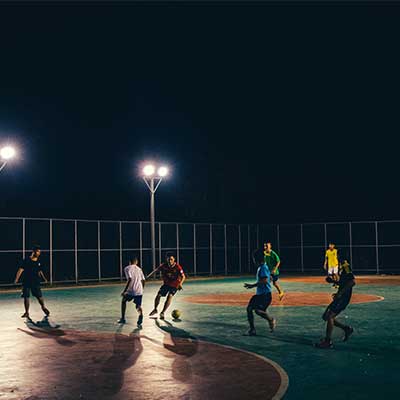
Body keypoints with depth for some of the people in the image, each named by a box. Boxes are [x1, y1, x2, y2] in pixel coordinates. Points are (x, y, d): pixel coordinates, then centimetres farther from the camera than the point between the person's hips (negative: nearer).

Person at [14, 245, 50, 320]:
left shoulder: (38, 262, 5)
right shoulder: (26, 260, -8)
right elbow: (21, 270, -11)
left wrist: (44, 278, 4)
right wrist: (17, 279, -19)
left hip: (35, 282, 3)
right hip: (26, 282, -3)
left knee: (39, 296, 1)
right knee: (26, 297, 2)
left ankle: (43, 308, 27)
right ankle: (27, 312, 16)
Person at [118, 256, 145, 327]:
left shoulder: (127, 268, -1)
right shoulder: (139, 269, 17)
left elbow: (129, 279, -15)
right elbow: (143, 280, 15)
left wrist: (124, 290, -11)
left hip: (131, 290, -3)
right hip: (139, 291, 3)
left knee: (123, 301, 24)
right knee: (138, 306, 7)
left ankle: (123, 319, 29)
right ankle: (140, 316, -27)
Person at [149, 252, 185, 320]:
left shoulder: (178, 267, -24)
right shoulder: (164, 266, -14)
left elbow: (183, 277, -18)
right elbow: (157, 270, 1)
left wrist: (180, 284, -35)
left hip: (174, 285, -3)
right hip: (166, 283, 3)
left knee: (169, 297, -20)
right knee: (158, 296, -1)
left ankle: (163, 312, -6)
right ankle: (155, 310, 26)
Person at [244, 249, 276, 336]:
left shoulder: (263, 268, -15)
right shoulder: (260, 267, 15)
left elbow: (265, 280, -26)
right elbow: (269, 278, 25)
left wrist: (253, 285, -22)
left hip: (265, 294, -10)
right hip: (259, 294, 10)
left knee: (258, 310, -17)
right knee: (249, 308, 3)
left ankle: (271, 320, 7)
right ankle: (252, 329, 8)